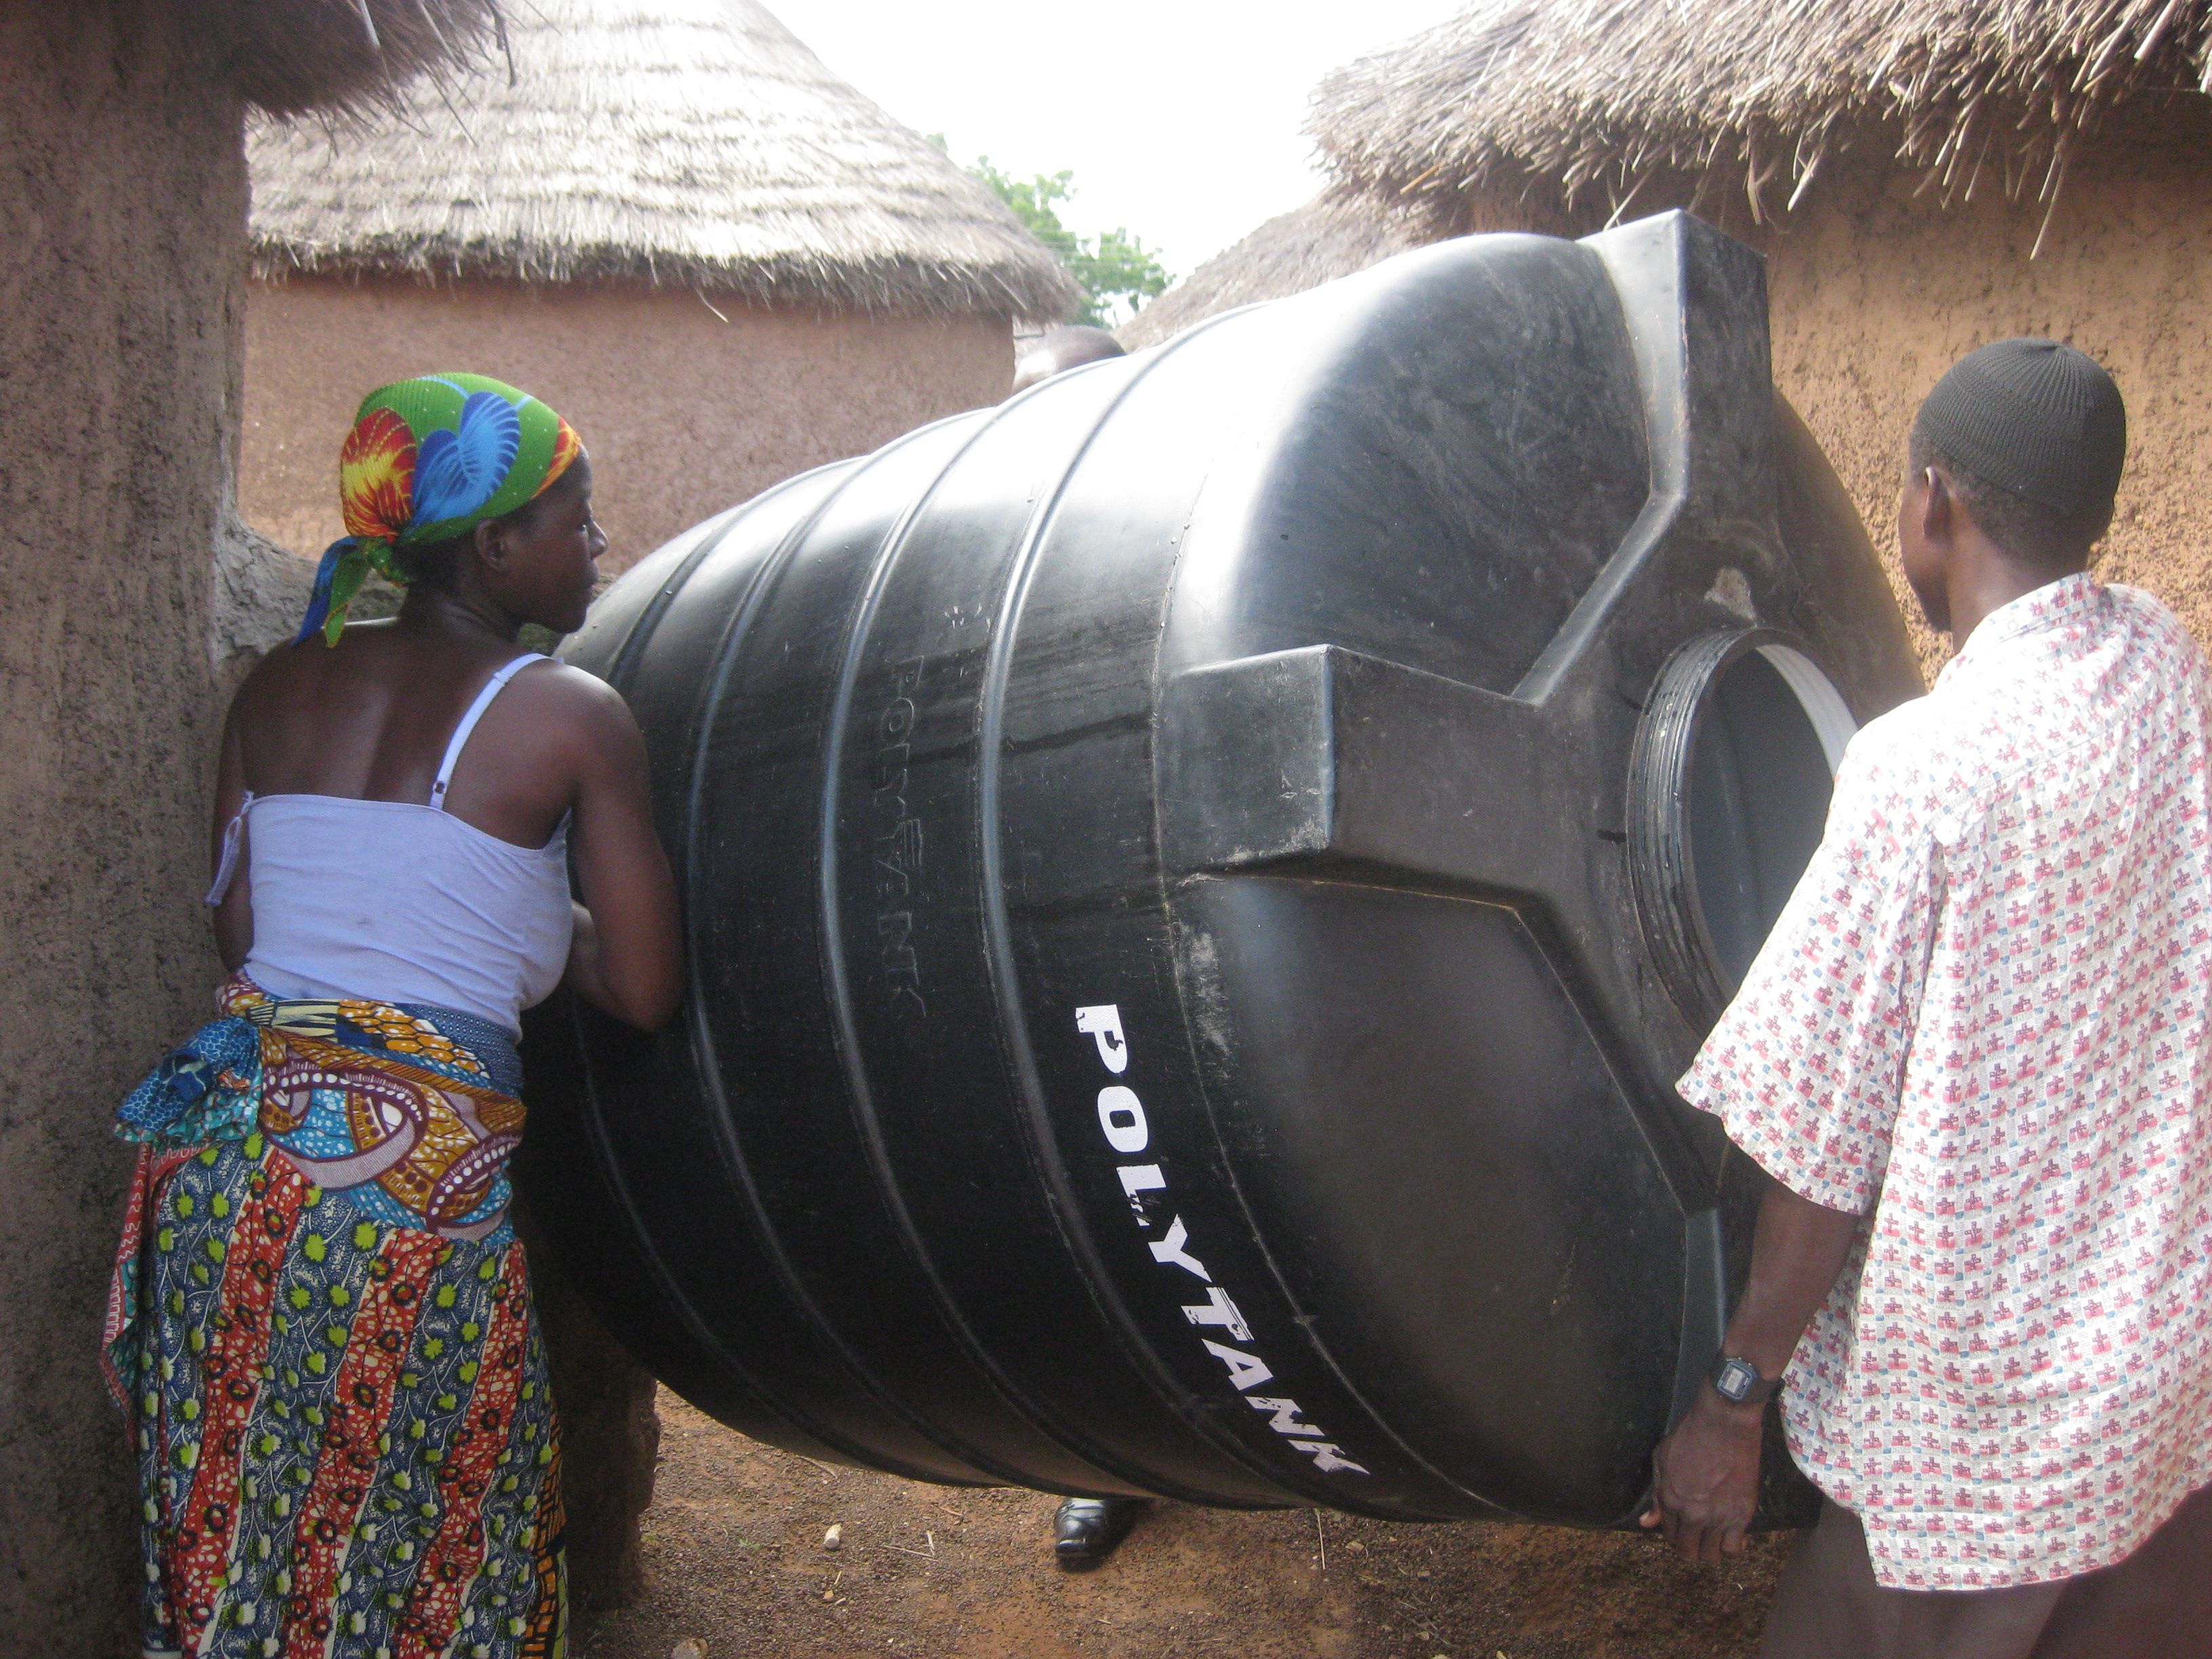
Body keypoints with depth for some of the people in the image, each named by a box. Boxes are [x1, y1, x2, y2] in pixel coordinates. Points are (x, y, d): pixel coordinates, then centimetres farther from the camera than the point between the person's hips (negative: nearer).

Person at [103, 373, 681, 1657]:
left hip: (224, 1145, 5)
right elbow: (644, 993, -3)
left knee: (234, 1522, 18)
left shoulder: (279, 687, 9)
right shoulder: (575, 718, -5)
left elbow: (237, 930, 11)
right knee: (417, 1540, 11)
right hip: (421, 1165, -5)